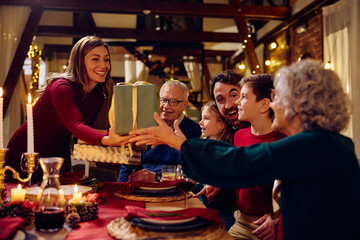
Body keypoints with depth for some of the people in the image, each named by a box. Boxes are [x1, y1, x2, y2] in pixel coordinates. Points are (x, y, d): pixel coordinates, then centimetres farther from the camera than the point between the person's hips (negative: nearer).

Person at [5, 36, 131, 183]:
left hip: (59, 157, 6)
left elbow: (90, 127, -8)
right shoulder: (61, 88, -25)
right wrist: (106, 140, -58)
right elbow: (76, 126, -40)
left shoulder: (99, 95, -4)